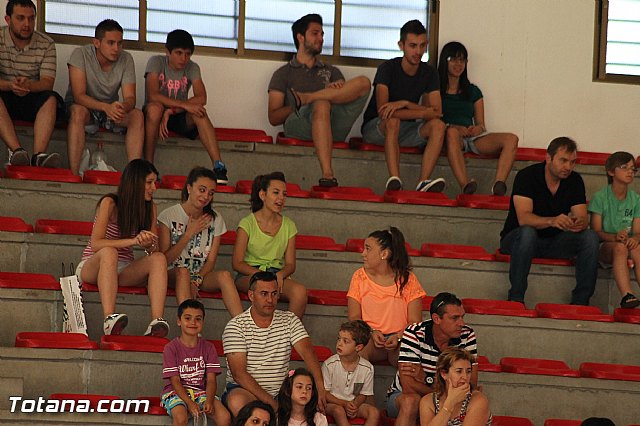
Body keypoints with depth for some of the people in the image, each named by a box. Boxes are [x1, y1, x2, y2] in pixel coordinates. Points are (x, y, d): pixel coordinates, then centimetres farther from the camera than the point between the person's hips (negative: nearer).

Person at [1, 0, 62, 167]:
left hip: (32, 100, 1)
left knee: (51, 100, -30)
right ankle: (17, 151, -49)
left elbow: (47, 83, -10)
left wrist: (29, 85, -33)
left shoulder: (46, 44, -1)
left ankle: (38, 156, -45)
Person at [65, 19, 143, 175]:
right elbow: (79, 96, -27)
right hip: (84, 106, -4)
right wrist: (106, 107, -44)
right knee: (79, 112, -38)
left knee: (137, 115, -24)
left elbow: (130, 98, -14)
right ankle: (74, 174, -42)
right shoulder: (81, 54, -19)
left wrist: (121, 108, -40)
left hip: (111, 108, 4)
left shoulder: (126, 59, -8)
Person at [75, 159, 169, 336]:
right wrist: (133, 241, -32)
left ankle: (156, 322, -43)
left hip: (123, 271, 5)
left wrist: (149, 244, -24)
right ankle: (109, 319, -54)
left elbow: (153, 250, 1)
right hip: (91, 266, -5)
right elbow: (96, 243, -22)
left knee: (159, 258, -23)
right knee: (109, 252, -38)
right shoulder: (109, 203, -12)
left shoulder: (150, 208, 4)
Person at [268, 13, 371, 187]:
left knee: (364, 83, -16)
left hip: (333, 129, 3)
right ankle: (327, 174, -52)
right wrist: (296, 106, -9)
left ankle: (305, 98, -24)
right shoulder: (284, 74, 21)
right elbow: (273, 118, 9)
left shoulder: (332, 72, 32)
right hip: (298, 125, -3)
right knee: (322, 104, -40)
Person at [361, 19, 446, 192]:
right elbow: (383, 111, -24)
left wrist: (405, 104, -22)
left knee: (438, 125, -22)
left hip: (405, 131, 4)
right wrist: (424, 111, -22)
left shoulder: (429, 73, 1)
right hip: (375, 128, -4)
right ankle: (394, 181, -52)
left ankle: (424, 182, -38)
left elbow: (437, 112, -9)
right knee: (392, 120, -38)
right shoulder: (388, 68, -13)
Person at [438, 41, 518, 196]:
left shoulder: (473, 91, 27)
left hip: (473, 137, 5)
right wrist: (453, 127, -16)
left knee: (511, 139, -24)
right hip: (446, 136, -5)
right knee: (452, 132, -44)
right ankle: (465, 185, -62)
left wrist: (479, 128, -5)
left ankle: (498, 185, -50)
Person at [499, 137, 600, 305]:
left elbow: (582, 218, -8)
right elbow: (523, 218, -28)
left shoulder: (575, 181, -1)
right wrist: (552, 221, -47)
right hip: (516, 239, -4)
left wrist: (579, 223, -34)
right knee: (527, 233, -39)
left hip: (554, 243, 5)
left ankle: (580, 302, -19)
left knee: (590, 237, -19)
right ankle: (515, 298, -33)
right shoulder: (527, 176, -17)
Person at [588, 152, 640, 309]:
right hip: (604, 247, -3)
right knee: (620, 247, -37)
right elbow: (596, 232, -7)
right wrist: (615, 237, -26)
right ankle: (626, 295, -51)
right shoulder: (600, 197, -2)